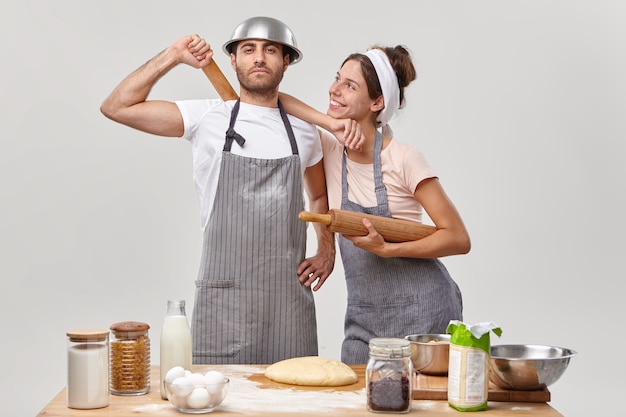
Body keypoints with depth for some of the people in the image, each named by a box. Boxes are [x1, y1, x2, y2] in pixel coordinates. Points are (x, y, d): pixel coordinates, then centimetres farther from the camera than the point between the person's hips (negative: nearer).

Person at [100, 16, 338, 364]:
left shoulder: (304, 131, 11)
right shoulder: (207, 118, 1)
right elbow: (116, 107, -3)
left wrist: (327, 251, 14)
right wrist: (173, 56, -3)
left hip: (291, 300, 3)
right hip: (223, 298, -3)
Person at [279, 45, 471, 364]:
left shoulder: (403, 159, -12)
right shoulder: (330, 149, 2)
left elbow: (458, 239, -11)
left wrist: (386, 249, -23)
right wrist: (330, 122, -11)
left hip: (421, 312, -4)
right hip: (363, 318, 5)